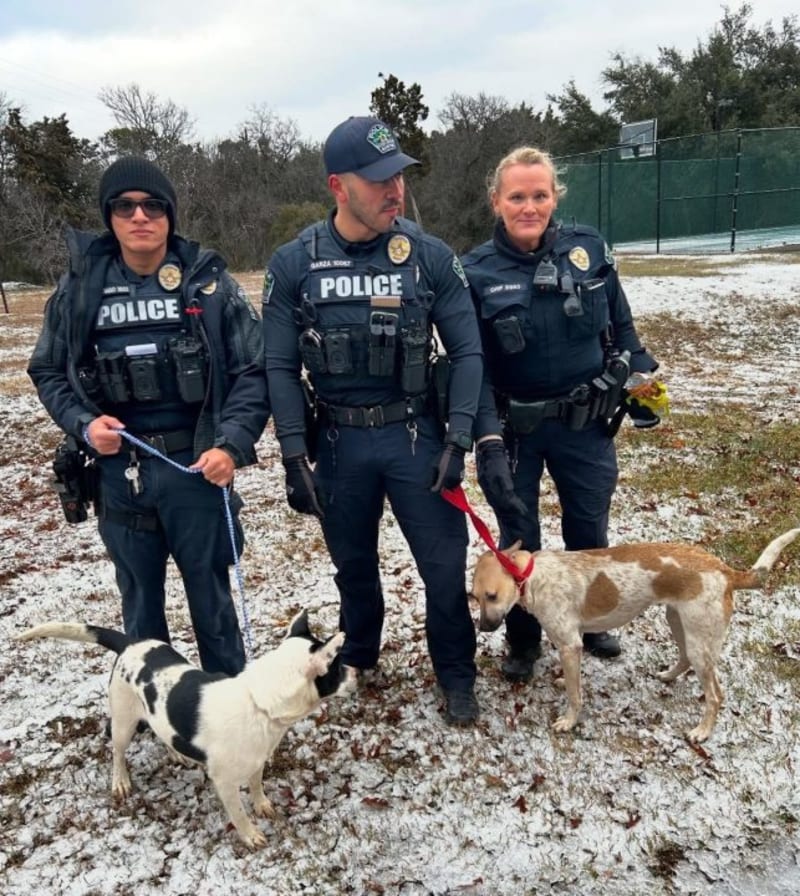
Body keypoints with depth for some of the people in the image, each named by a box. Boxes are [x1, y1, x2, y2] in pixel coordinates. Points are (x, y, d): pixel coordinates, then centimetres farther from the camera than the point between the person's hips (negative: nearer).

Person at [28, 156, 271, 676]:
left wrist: (232, 444, -15)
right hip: (118, 473, 2)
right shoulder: (79, 288, 2)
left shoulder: (209, 282, -3)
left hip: (195, 468, -2)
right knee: (141, 602, 17)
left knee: (211, 597, 12)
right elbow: (47, 371, 11)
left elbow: (254, 370, -3)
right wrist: (83, 424, -7)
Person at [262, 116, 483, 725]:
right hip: (338, 441, 1)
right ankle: (358, 658, 43)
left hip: (415, 435, 0)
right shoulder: (294, 264, -6)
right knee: (353, 562, 17)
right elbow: (281, 368, -3)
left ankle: (456, 677, 27)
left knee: (445, 562, 3)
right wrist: (295, 456, -7)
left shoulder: (431, 257, -7)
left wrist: (458, 441, -11)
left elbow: (467, 352, -4)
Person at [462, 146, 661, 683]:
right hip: (516, 429, -2)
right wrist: (488, 440, -25)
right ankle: (523, 641, 33)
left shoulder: (589, 248, -5)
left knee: (590, 530, 18)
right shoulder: (477, 272, -12)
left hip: (587, 423, 2)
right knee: (518, 539, 11)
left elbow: (621, 326, 8)